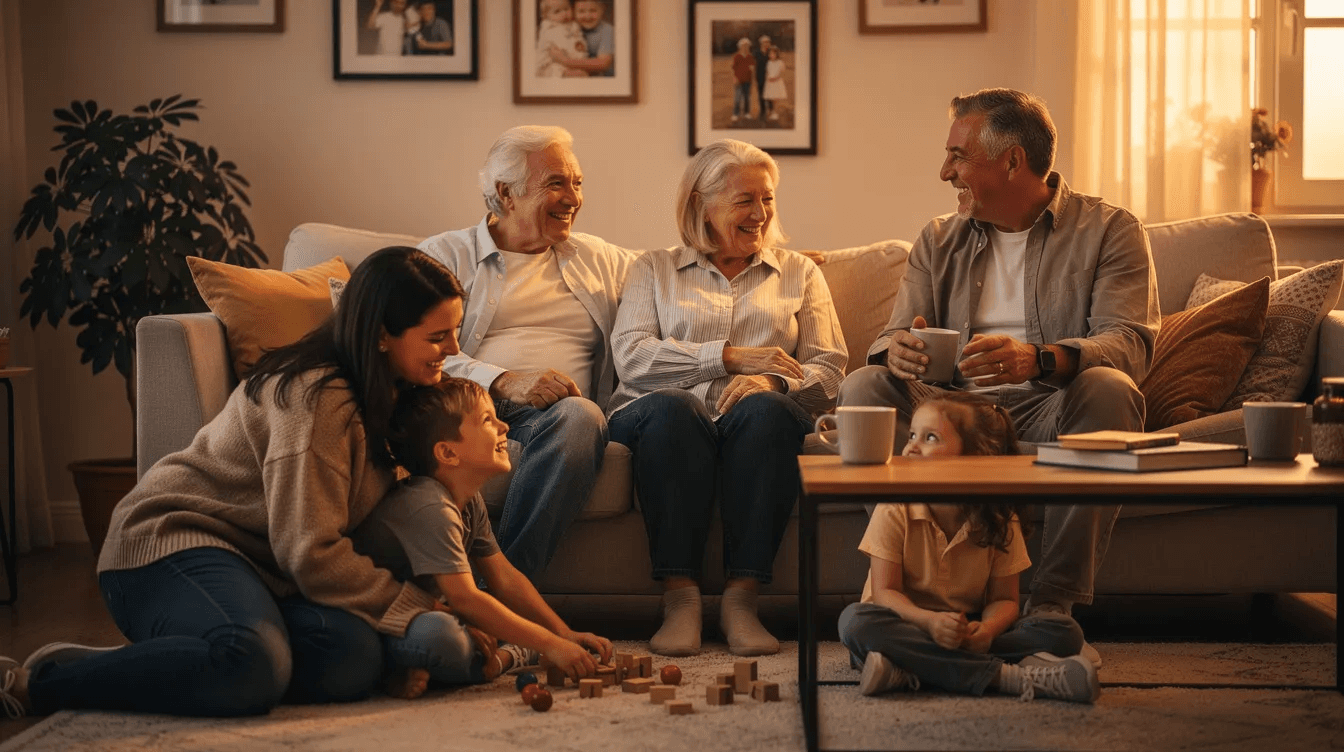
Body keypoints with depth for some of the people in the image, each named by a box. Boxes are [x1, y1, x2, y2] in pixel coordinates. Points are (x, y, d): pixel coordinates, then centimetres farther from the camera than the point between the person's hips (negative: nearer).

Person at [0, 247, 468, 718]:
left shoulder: (379, 395, 11)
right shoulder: (316, 396, -17)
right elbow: (310, 552, -20)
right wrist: (414, 608, -15)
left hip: (255, 566, 8)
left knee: (355, 661, -24)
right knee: (253, 665, -40)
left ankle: (151, 663, -12)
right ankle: (39, 682, -18)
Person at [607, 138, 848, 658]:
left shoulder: (799, 273, 24)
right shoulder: (655, 269, 20)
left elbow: (828, 371, 11)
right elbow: (630, 356, 2)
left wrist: (770, 381, -11)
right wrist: (730, 357, -8)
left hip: (760, 418, 1)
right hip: (673, 412, -1)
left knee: (763, 410, -36)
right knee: (671, 408, -37)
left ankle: (742, 597, -36)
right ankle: (679, 597, -37)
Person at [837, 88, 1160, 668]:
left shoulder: (1109, 230, 4)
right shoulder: (938, 241, 18)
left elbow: (1128, 343, -13)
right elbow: (894, 336, 7)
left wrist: (1037, 358, -34)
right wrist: (897, 350, -21)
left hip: (1052, 415, -3)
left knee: (1108, 389, -34)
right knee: (865, 387, -22)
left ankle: (1053, 602, -29)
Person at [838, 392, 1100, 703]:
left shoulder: (999, 522, -3)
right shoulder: (894, 511, -8)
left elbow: (1004, 599, -1)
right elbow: (884, 592, -12)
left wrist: (987, 629, -25)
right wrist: (930, 621, -32)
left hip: (969, 633, 2)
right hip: (911, 625, -2)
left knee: (1064, 632, -17)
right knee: (856, 620, -34)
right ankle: (1005, 675, -36)